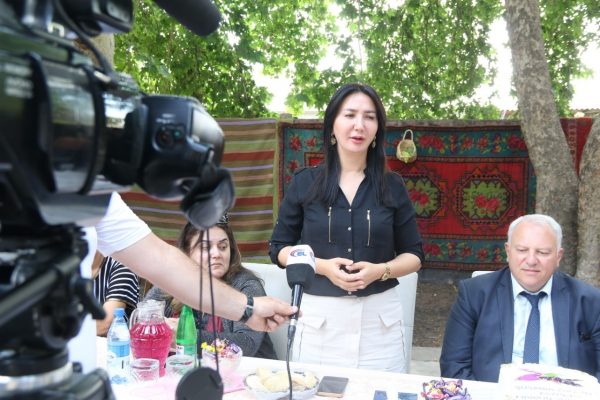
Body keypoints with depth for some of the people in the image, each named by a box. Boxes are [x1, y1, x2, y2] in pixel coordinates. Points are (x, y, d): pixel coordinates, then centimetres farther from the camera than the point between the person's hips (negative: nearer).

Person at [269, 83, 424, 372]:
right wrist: (322, 266, -13)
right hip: (319, 317, 0)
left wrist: (381, 270, -13)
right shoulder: (304, 183, 1)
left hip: (379, 318, 1)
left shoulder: (392, 186, 2)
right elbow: (279, 248, 4)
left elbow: (413, 255, 7)